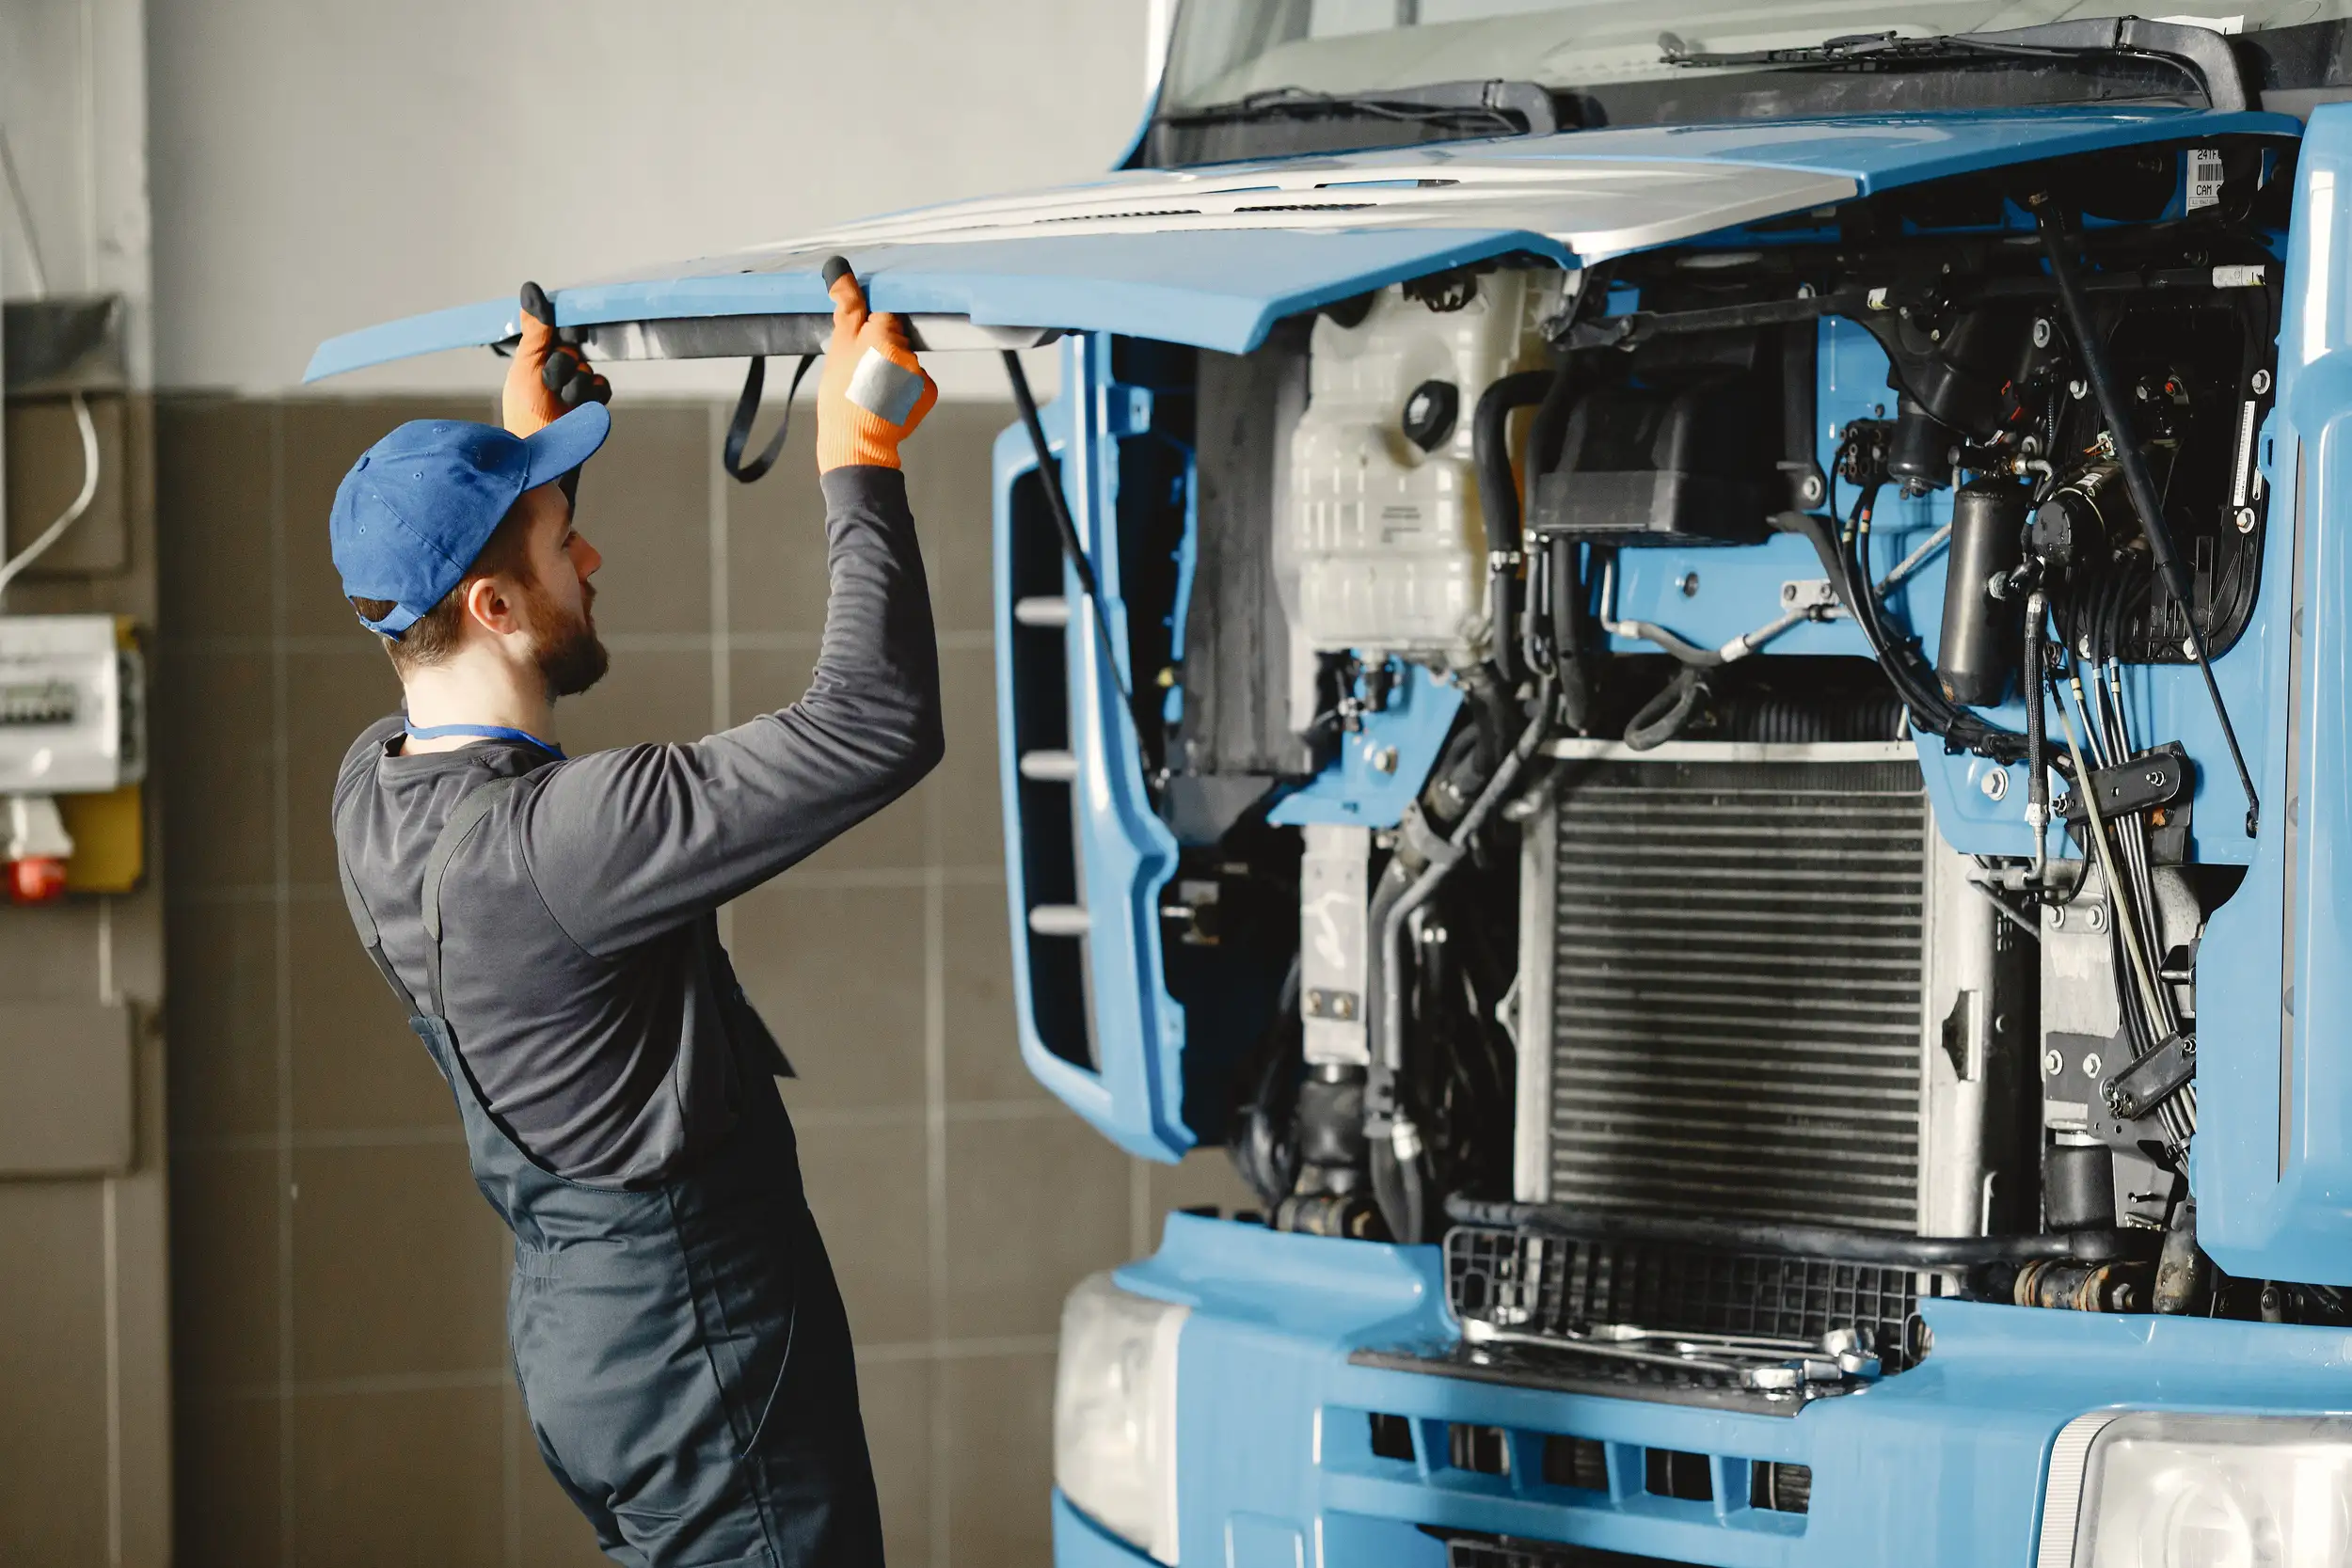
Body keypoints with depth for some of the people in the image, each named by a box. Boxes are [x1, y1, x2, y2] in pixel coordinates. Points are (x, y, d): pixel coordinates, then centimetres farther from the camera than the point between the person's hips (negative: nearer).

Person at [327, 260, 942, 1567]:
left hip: (573, 1307, 10)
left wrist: (528, 451, 30)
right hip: (699, 1347, -10)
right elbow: (876, 729, -32)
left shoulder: (377, 788, 1)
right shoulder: (552, 839, -28)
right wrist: (860, 462, -23)